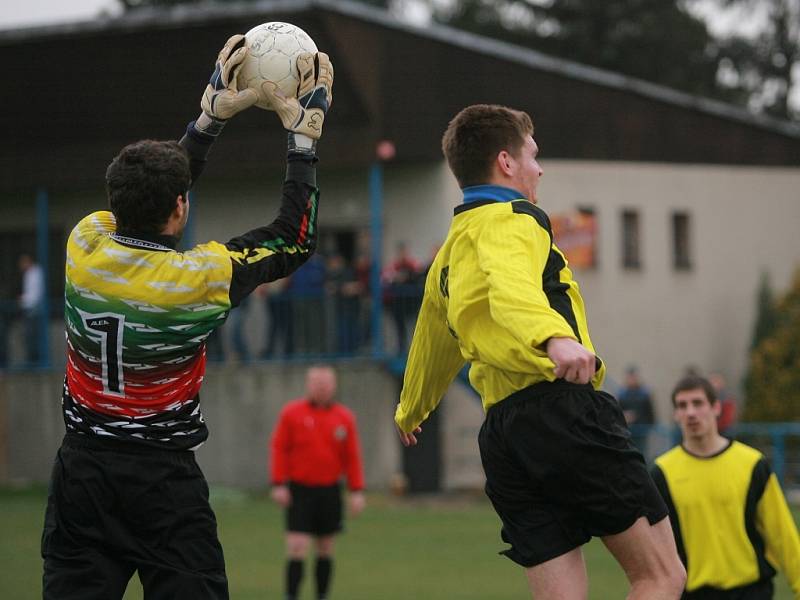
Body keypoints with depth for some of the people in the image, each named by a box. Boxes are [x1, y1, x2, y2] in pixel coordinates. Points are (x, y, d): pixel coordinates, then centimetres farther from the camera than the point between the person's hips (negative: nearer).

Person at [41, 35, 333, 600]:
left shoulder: (85, 248, -4)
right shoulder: (198, 277, -15)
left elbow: (148, 196, 16)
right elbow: (297, 237, 0)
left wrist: (213, 114, 17)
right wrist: (304, 131, 7)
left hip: (81, 467, 4)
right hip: (163, 478, -4)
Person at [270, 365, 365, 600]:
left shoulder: (344, 417, 5)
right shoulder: (291, 413, 0)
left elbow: (352, 457, 6)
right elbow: (278, 449, -1)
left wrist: (356, 491, 0)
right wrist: (279, 484, -9)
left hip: (329, 492, 3)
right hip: (299, 491, -3)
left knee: (325, 548, 9)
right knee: (297, 547, -11)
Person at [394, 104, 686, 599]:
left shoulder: (449, 257, 27)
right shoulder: (513, 219, 1)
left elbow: (433, 349, 44)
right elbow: (511, 288, -23)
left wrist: (410, 413, 64)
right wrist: (555, 335, -44)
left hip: (502, 431, 8)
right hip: (564, 409, -8)